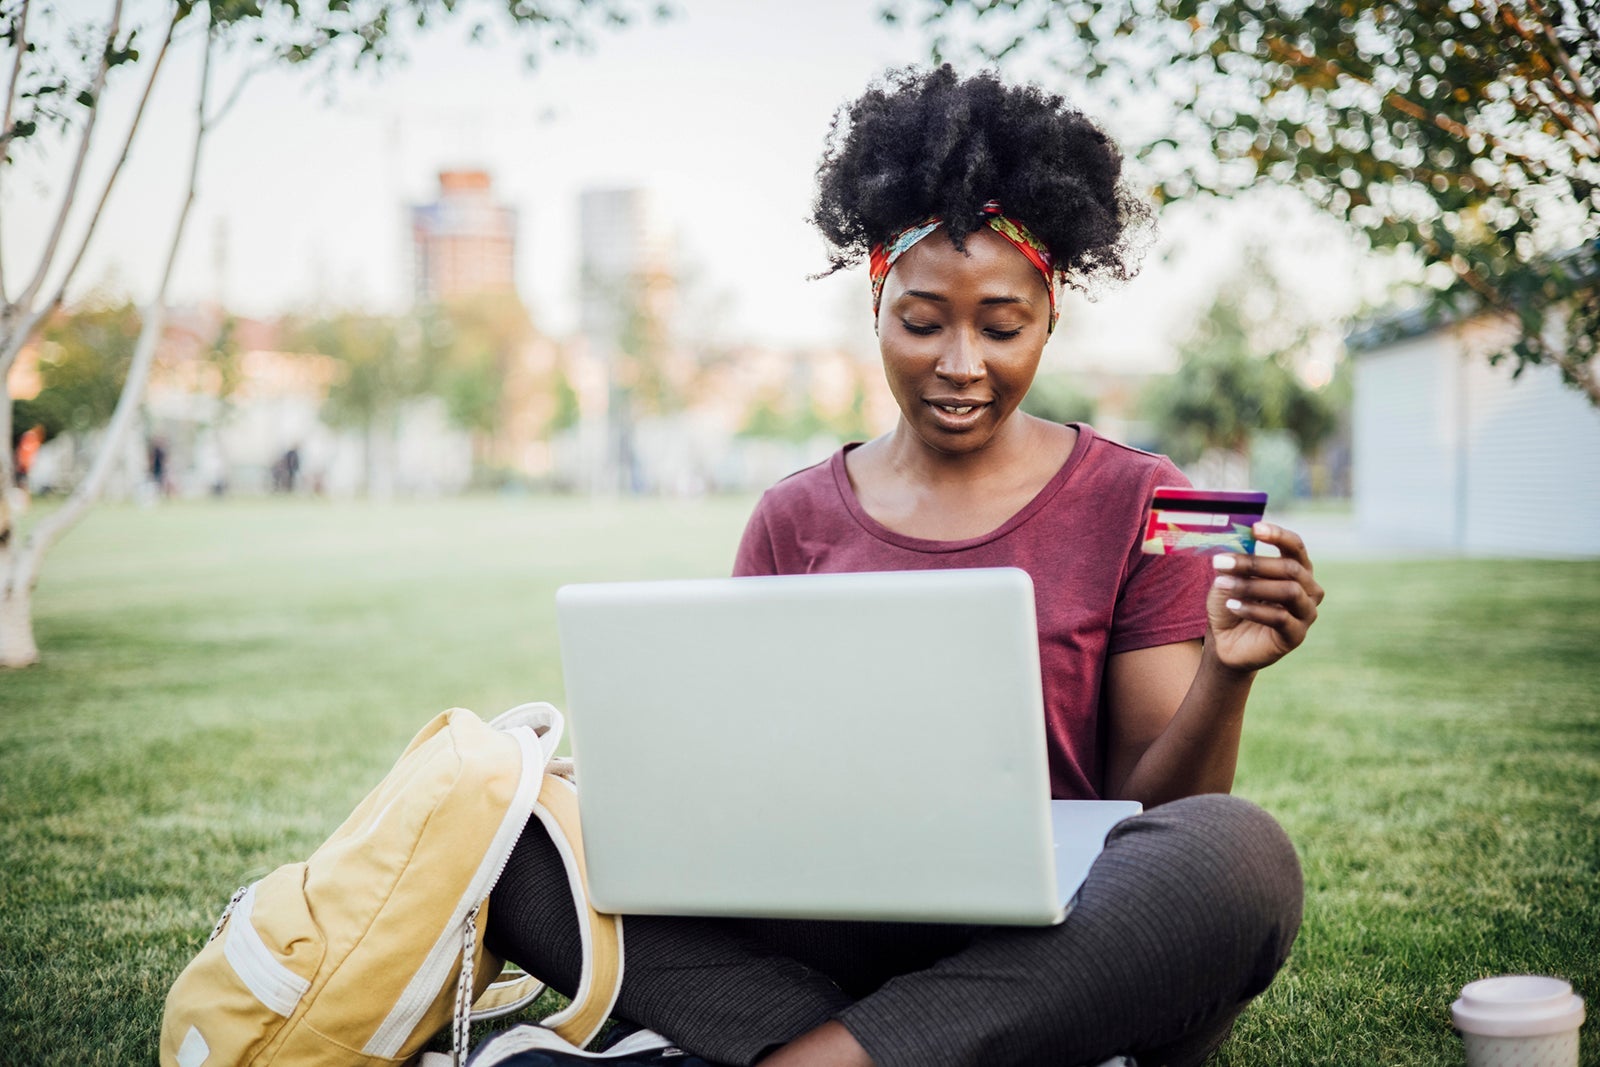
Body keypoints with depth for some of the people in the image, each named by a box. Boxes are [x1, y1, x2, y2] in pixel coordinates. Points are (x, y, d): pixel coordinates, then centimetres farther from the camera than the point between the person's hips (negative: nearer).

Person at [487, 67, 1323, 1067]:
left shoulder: (1133, 502, 4)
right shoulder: (796, 519, 10)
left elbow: (1151, 805, 2)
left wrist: (1224, 674, -17)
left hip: (1048, 951, -1)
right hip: (834, 937, 2)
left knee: (1242, 852, -34)